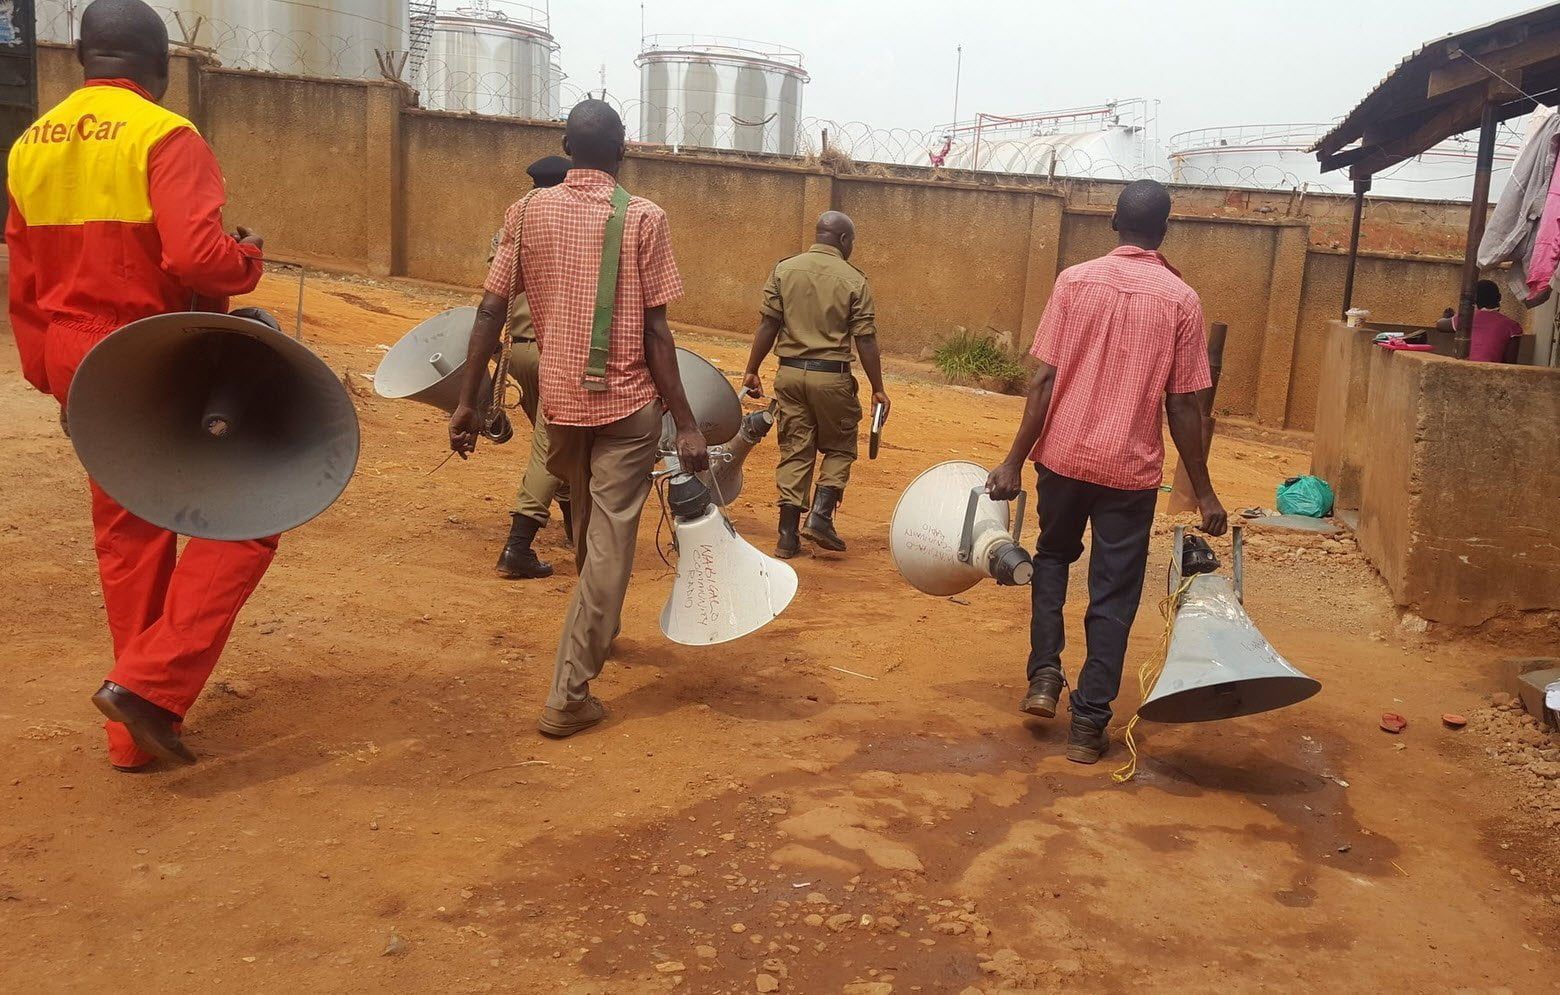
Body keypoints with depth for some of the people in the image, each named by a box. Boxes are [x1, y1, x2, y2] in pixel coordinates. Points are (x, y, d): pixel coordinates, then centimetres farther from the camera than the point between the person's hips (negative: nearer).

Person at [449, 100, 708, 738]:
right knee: (609, 545, 1)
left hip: (559, 400, 4)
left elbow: (490, 311, -1)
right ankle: (570, 697, 0)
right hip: (628, 404, -4)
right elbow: (656, 332, -11)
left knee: (587, 532, 25)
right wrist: (686, 424, -9)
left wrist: (467, 402, 4)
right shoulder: (642, 218, -7)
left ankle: (598, 632, 47)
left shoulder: (528, 211, 3)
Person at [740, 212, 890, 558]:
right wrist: (877, 389, 1)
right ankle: (820, 516, 1)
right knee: (839, 448, 16)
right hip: (831, 375, -3)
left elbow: (767, 325, 0)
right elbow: (865, 340, -6)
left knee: (794, 451, 10)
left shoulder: (784, 270, 2)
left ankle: (788, 536, 10)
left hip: (790, 373, 3)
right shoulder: (854, 280, -5)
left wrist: (752, 371, 7)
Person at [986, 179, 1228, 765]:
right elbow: (1184, 407, -4)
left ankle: (1044, 674, 14)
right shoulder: (1180, 299, -4)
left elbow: (1044, 380, -7)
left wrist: (1015, 460, -1)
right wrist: (1203, 492, 4)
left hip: (1064, 455, 1)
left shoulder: (1075, 281, -2)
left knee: (1053, 556, 26)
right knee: (1112, 596, 8)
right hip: (1132, 468, -1)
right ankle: (1088, 725, 11)